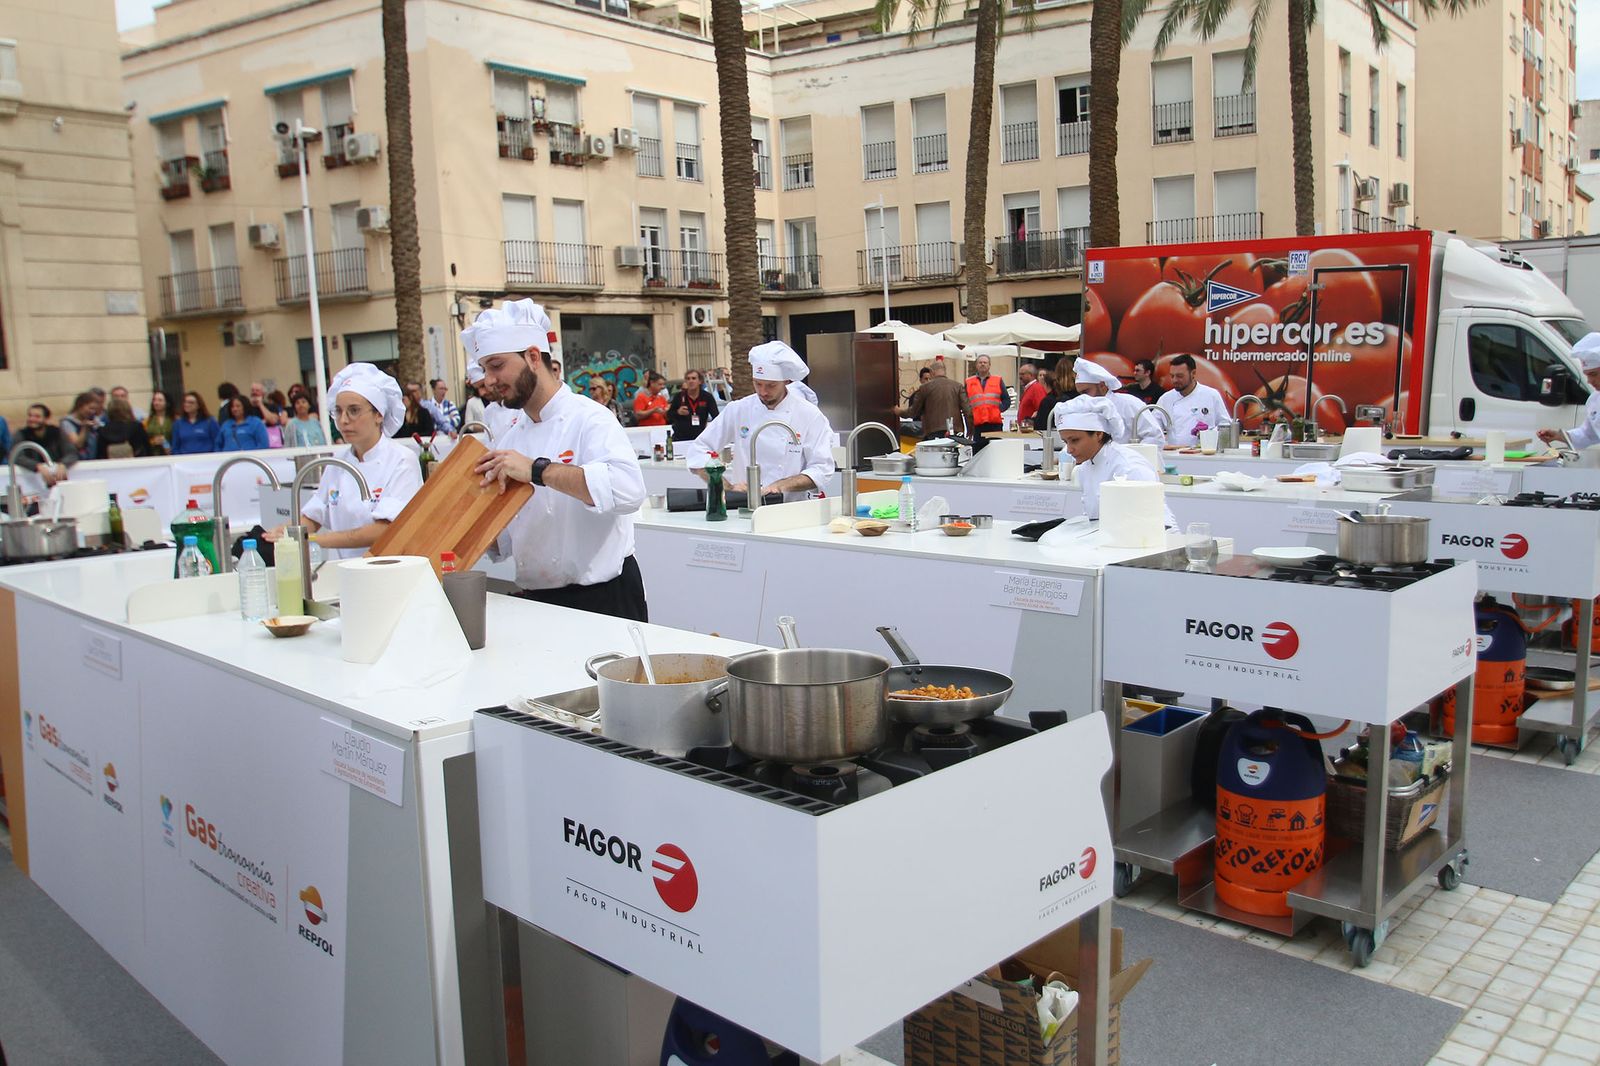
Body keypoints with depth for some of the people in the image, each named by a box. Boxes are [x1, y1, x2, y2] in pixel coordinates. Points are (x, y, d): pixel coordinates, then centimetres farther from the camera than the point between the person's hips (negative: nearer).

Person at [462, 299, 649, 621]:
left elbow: (628, 489, -31)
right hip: (534, 602, 6)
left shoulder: (588, 419, -11)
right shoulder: (508, 435, 12)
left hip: (601, 599, -6)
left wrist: (537, 470, -30)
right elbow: (505, 539, 16)